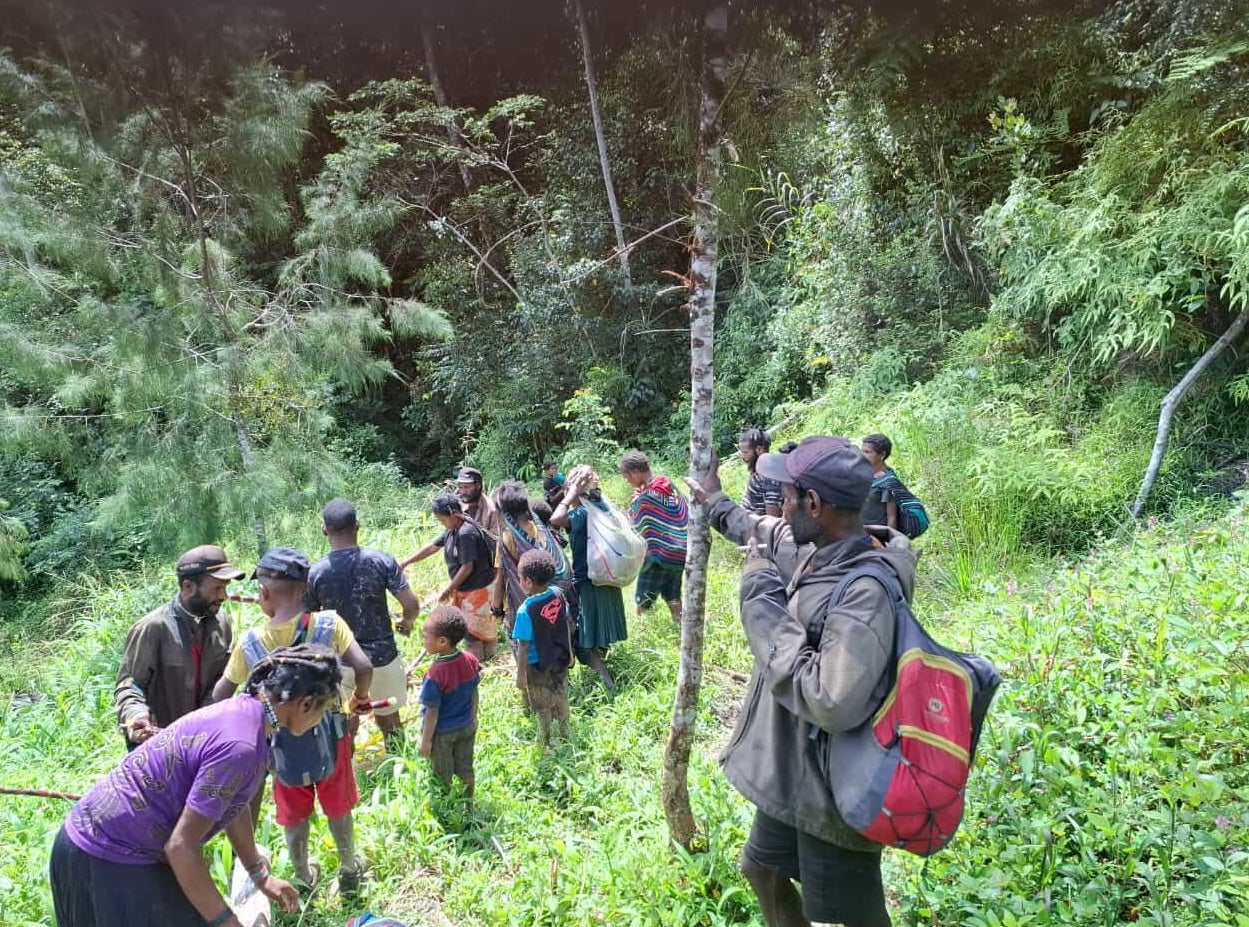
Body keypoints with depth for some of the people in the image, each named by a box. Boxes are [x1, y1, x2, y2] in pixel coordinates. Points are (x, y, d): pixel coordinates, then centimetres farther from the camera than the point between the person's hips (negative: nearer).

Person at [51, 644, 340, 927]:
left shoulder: (241, 710, 1)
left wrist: (261, 878, 24)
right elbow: (181, 847, -26)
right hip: (111, 859, -9)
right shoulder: (239, 746, -29)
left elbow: (231, 805, 15)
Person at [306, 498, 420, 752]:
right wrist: (407, 623, 8)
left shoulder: (315, 573, -11)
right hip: (383, 656, 0)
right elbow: (411, 605, -15)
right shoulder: (382, 561, -13)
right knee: (389, 714, 21)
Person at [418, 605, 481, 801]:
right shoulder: (470, 660, -13)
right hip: (467, 727, 5)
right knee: (465, 770, 24)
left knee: (442, 777, 18)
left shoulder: (435, 675, -32)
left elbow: (433, 711, -22)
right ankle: (468, 804, 40)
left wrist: (426, 740, -9)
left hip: (442, 733, -5)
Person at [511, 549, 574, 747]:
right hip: (560, 658, 5)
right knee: (561, 697, 24)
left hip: (538, 665, -5)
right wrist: (568, 652, 15)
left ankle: (545, 741, 36)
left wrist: (520, 674, -10)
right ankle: (564, 734, 42)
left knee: (543, 705, 16)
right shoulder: (558, 594, -13)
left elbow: (524, 646, -22)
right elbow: (568, 625, 0)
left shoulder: (526, 610, -30)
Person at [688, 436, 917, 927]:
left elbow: (832, 704, -38)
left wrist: (766, 608, -29)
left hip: (834, 794, -9)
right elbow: (766, 533, 19)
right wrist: (716, 504, 34)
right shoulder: (817, 551, -4)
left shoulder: (866, 590, -32)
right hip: (790, 774, 9)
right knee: (763, 869, 27)